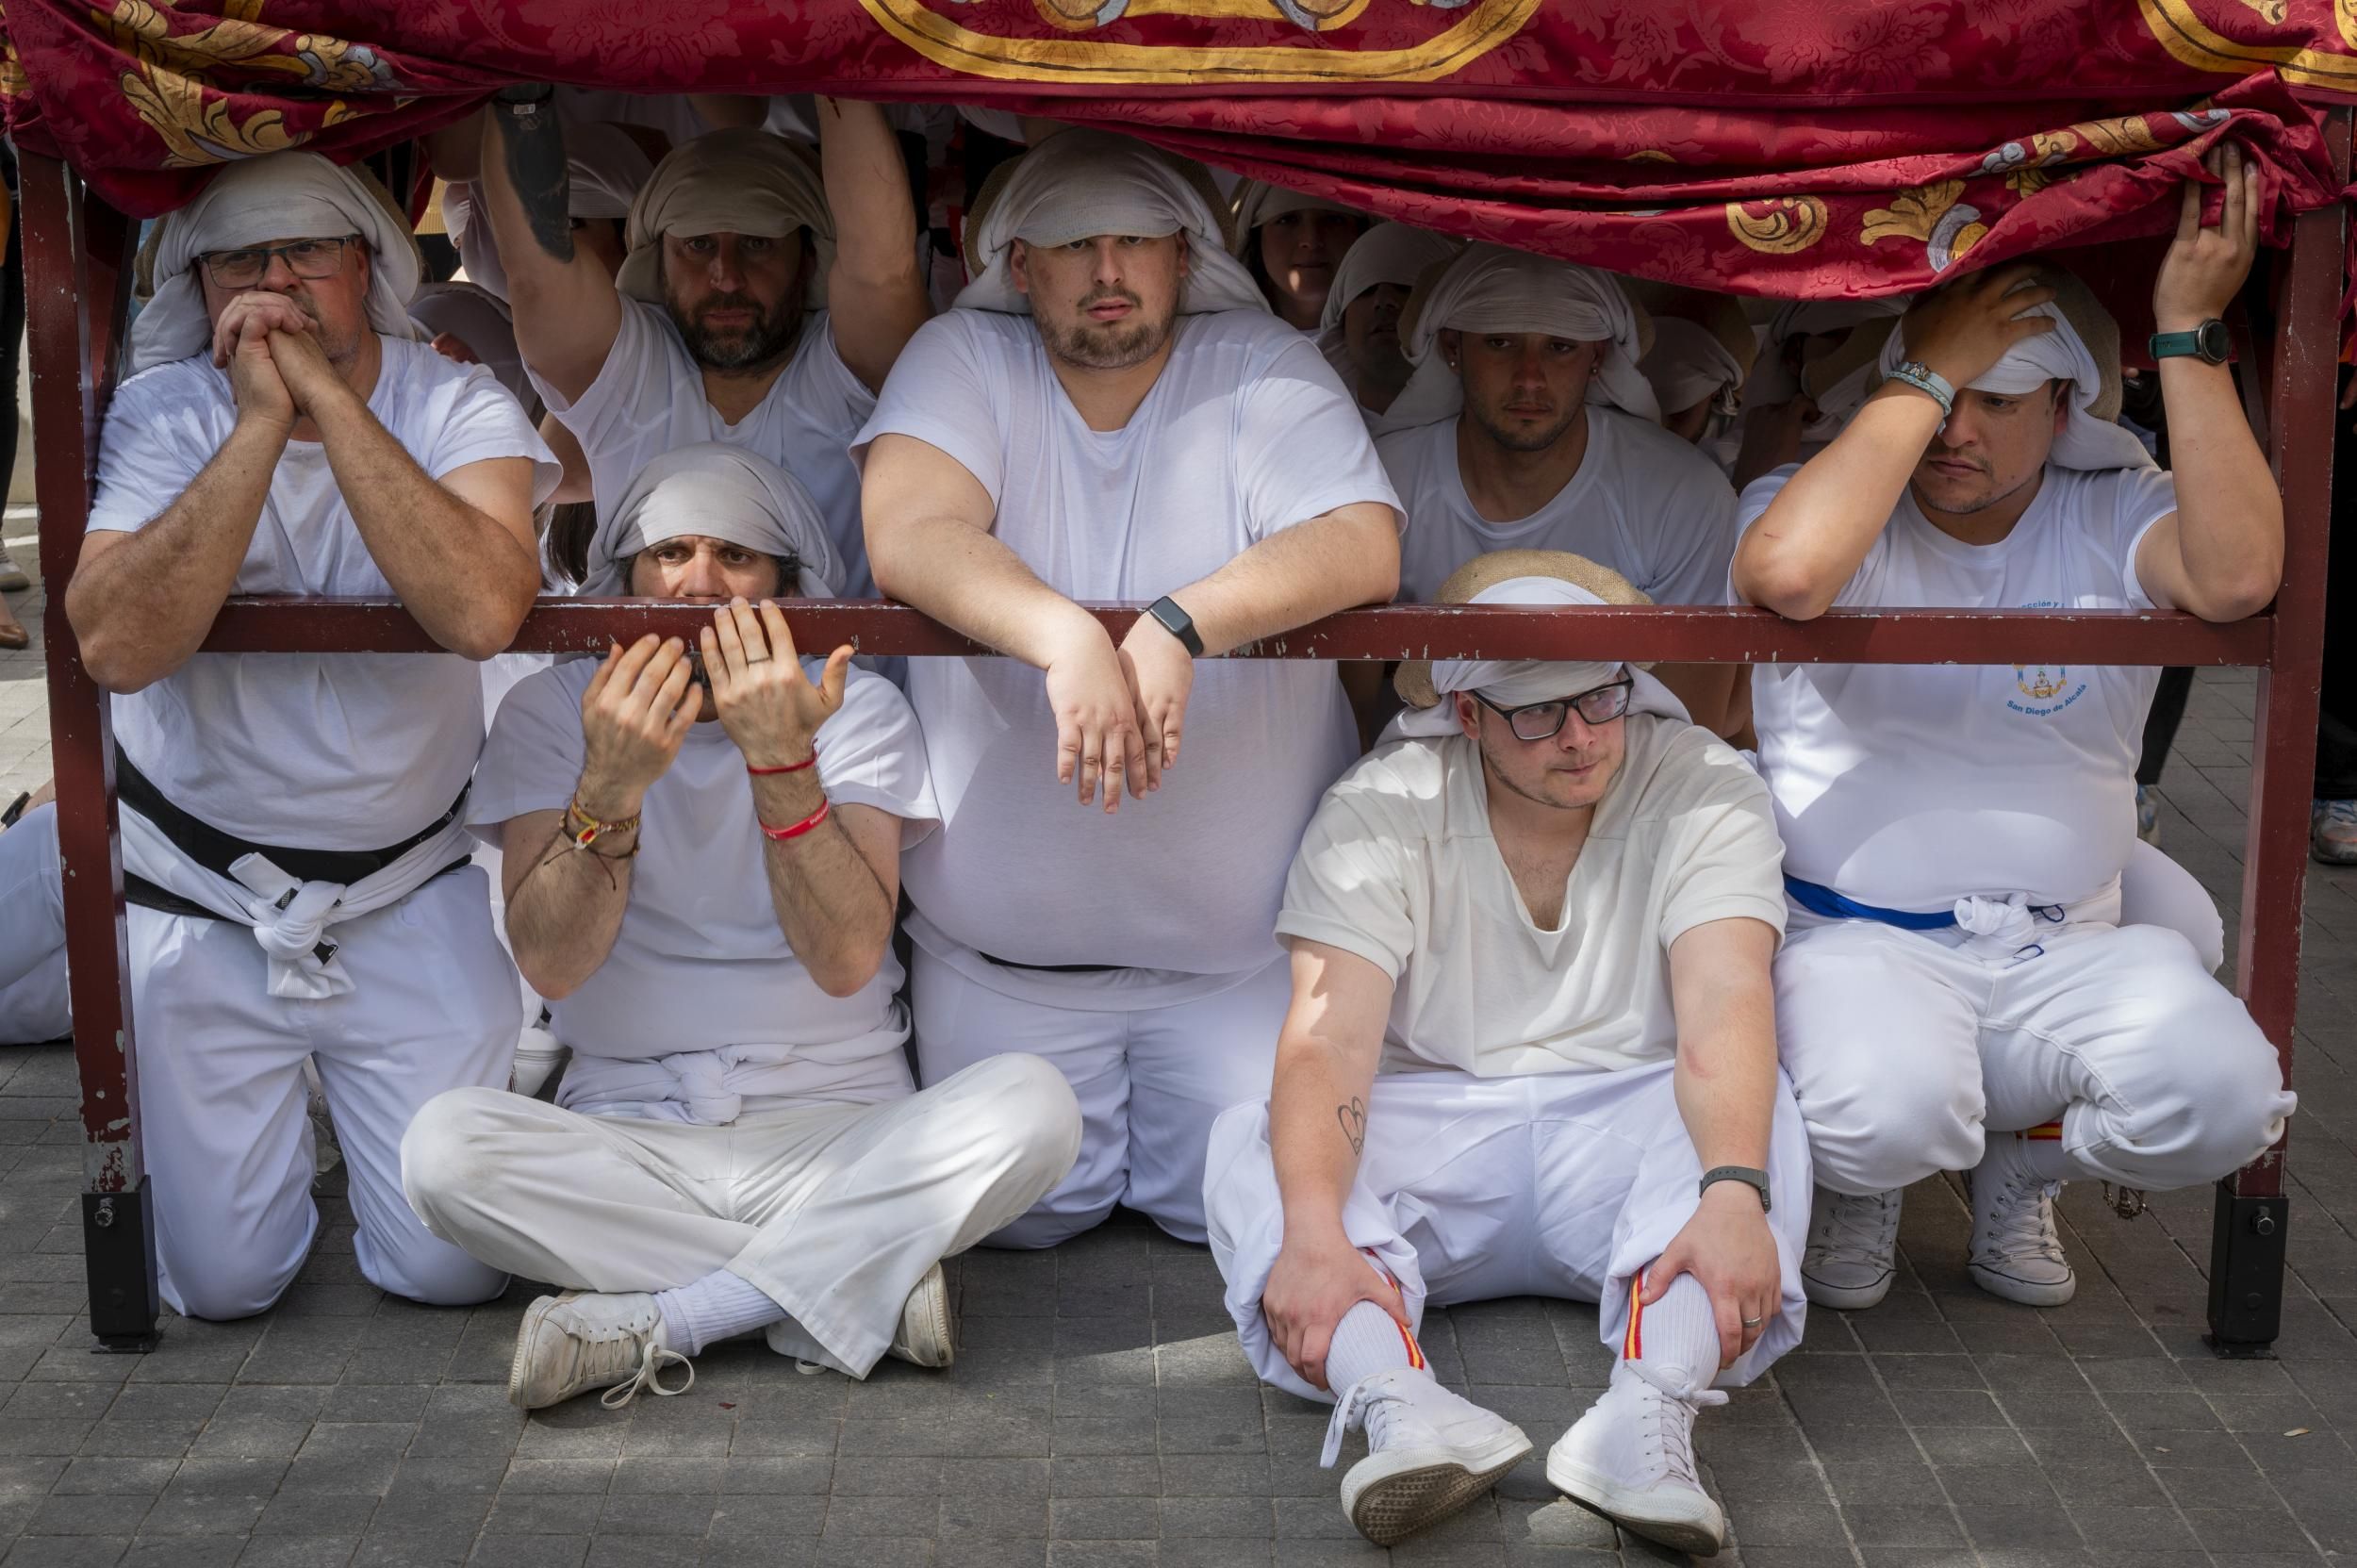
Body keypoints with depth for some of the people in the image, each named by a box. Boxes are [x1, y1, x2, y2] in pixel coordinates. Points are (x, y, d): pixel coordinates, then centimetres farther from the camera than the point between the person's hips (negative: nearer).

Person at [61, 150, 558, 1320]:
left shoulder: (460, 409, -11)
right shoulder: (164, 413, -10)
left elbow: (482, 611, -33)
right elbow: (115, 647, -28)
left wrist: (327, 395, -31)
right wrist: (259, 424, -30)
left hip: (411, 888, 0)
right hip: (199, 892, 0)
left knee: (454, 1270, -1)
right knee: (223, 1285, 5)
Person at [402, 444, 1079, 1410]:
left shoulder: (858, 710, 2)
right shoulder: (550, 711, 3)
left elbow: (846, 960, -14)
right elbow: (551, 963, -11)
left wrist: (781, 760, -26)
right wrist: (610, 785, -27)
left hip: (837, 1132, 0)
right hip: (623, 1139, 0)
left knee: (1033, 1105, -27)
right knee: (446, 1144, -29)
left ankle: (643, 1323, -23)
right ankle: (863, 1283, -23)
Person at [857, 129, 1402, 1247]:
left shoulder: (1264, 370, -4)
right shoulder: (962, 361, -4)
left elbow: (1363, 549, -20)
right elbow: (907, 539, -21)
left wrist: (1178, 628, -35)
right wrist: (1067, 636, -38)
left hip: (1242, 943, 0)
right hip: (999, 947, 1)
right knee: (1017, 1219, 5)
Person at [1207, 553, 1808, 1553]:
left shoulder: (1703, 790, -4)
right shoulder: (1380, 811, -5)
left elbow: (1727, 1005, -19)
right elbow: (1327, 1034, -18)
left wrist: (1733, 1195, -39)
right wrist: (1314, 1230, -37)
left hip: (1624, 1126, 0)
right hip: (1427, 1131, 0)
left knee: (1757, 1109, -30)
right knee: (1249, 1144, -27)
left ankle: (1653, 1407, -51)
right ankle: (1397, 1402, -51)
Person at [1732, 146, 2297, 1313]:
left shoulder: (2113, 518, 6)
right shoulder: (1817, 504, -1)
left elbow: (2237, 578, -18)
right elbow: (1787, 574, -28)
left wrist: (2187, 331, -16)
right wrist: (1925, 377, -19)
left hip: (2064, 955, 3)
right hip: (1857, 943, -3)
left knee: (2223, 1096, -26)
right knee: (1887, 1115, -36)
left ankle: (2023, 1159, 10)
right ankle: (1860, 1184, 7)